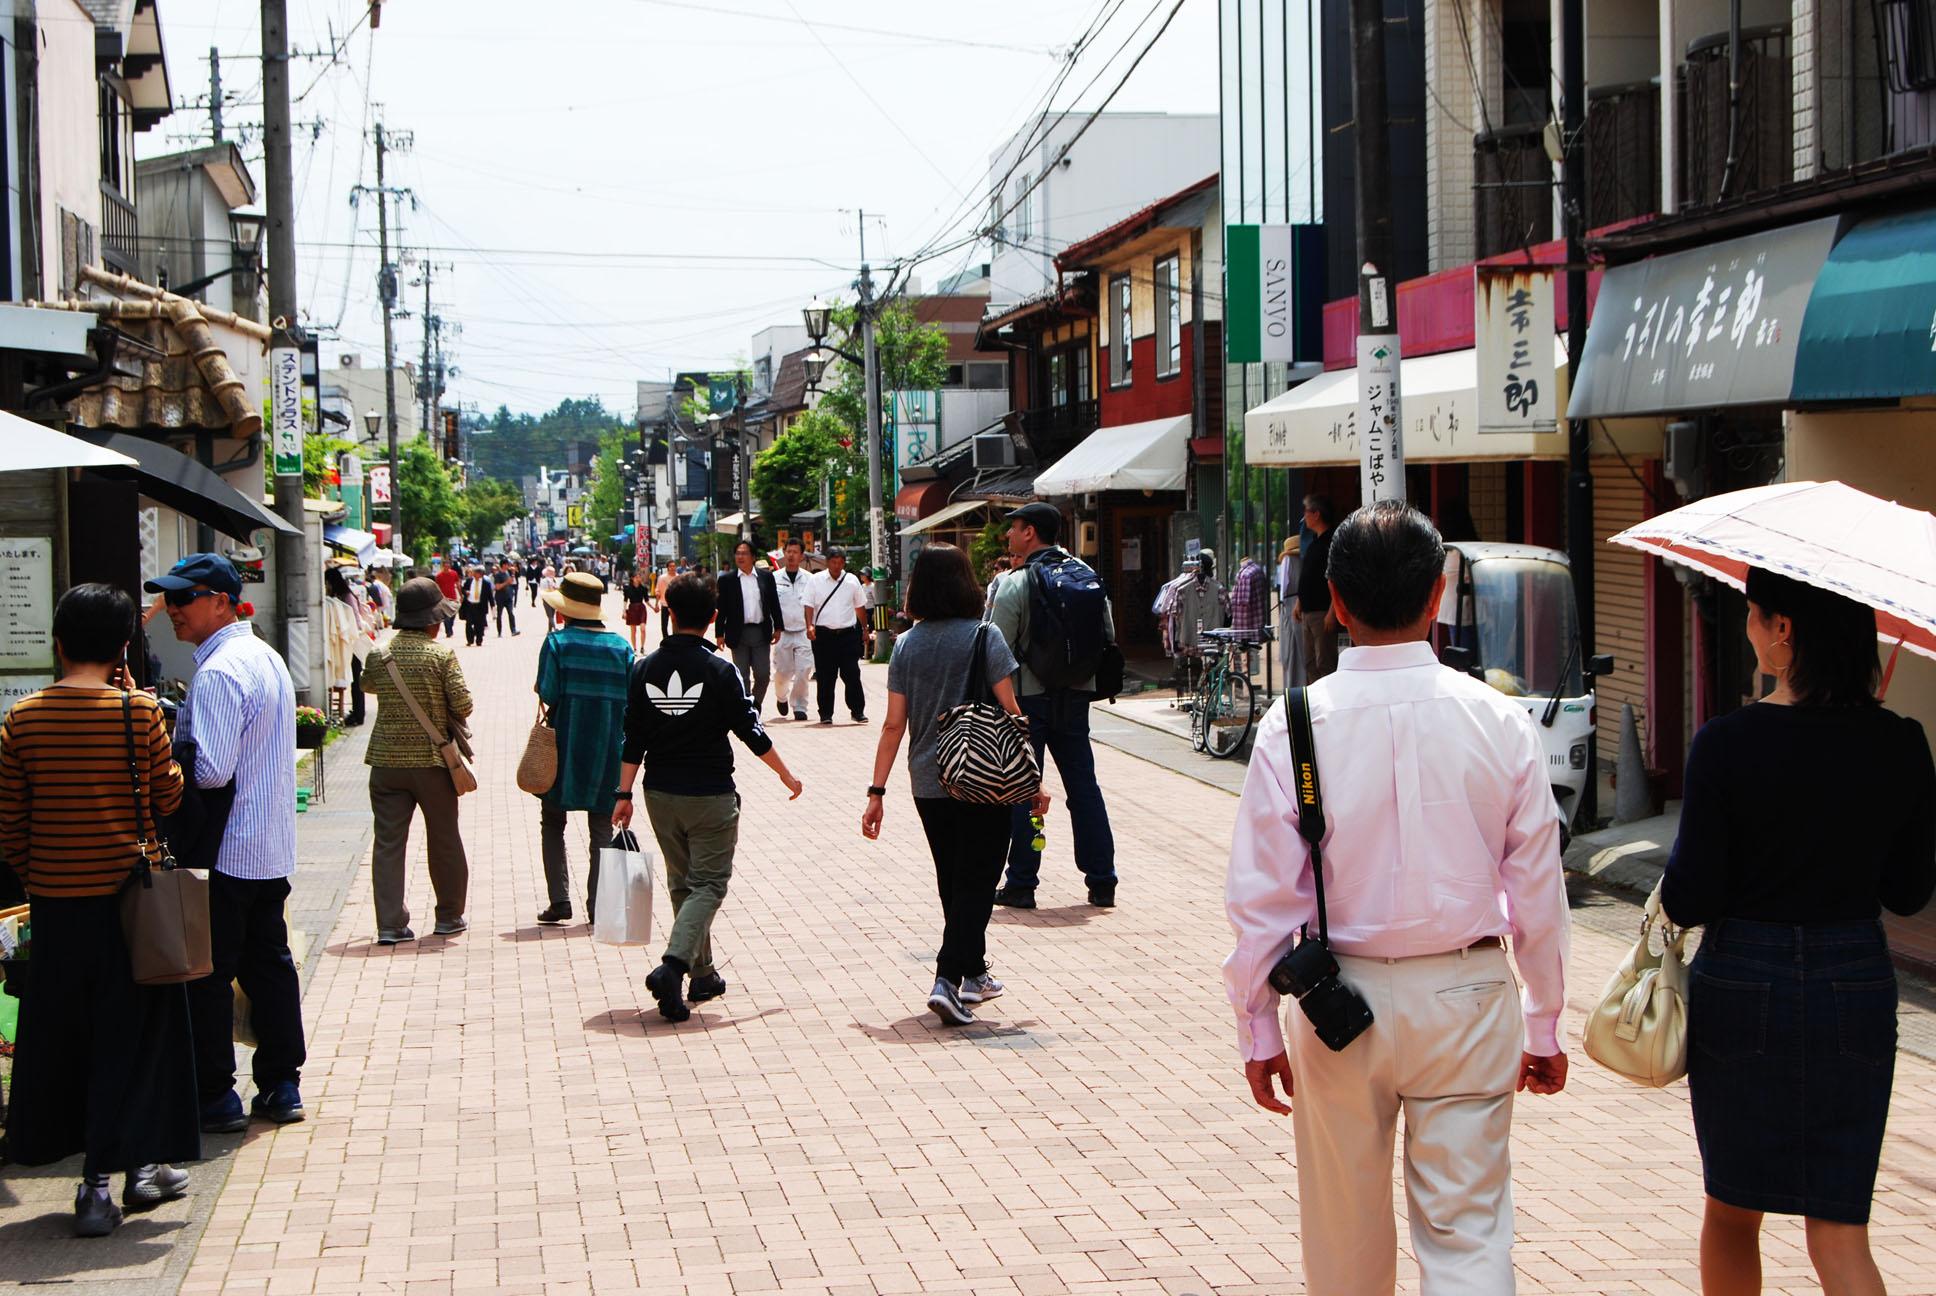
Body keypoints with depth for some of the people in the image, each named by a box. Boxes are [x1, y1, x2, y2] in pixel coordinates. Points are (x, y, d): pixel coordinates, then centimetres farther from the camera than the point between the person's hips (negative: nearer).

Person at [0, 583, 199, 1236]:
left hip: (55, 900, 2)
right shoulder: (139, 712, -10)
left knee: (60, 1035, 12)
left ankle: (95, 1182, 15)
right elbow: (168, 797, 1)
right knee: (131, 1032, 9)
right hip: (128, 890, -2)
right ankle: (138, 1164, 10)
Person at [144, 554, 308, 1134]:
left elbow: (211, 770, -25)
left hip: (224, 852, -9)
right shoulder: (267, 657, 10)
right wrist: (179, 732, 11)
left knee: (208, 975, 0)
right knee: (269, 961, 14)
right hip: (272, 846, 9)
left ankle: (214, 1097, 5)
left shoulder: (218, 672, -19)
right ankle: (282, 1085, 19)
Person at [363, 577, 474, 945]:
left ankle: (390, 924, 0)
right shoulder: (442, 655, -10)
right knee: (444, 840, 13)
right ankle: (449, 916, 23)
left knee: (388, 842, 4)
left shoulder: (379, 655, 0)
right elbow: (463, 705, -10)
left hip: (386, 759, 2)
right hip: (431, 760, -2)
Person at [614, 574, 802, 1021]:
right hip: (710, 795, -4)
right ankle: (672, 965, -20)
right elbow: (751, 731, -8)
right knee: (709, 884, 0)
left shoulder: (644, 669, 0)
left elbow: (632, 739, 2)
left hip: (660, 794, 4)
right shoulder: (720, 671, -12)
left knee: (682, 884, 17)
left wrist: (624, 793, 8)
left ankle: (703, 975, 24)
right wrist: (786, 775, 5)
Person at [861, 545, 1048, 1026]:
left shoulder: (906, 645, 2)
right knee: (976, 882, 1)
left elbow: (894, 724, 0)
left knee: (953, 880, 19)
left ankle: (973, 972, 32)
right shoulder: (984, 637, -8)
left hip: (928, 786, 4)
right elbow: (1011, 714, -9)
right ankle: (947, 979, -15)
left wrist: (877, 792, 4)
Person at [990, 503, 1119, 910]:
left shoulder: (1014, 584, -12)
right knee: (1083, 784, 10)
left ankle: (1021, 884, 5)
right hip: (1076, 696, 5)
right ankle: (1102, 880, 11)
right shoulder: (1086, 575, 5)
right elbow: (1107, 635, 9)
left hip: (1026, 696, -5)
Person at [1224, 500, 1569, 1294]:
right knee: (1469, 1232, 5)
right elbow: (1537, 893, -1)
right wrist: (1543, 1025, 10)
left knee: (1344, 1230, 18)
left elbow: (1263, 896, -8)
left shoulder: (1294, 727, -10)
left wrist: (1258, 1028, 3)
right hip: (1467, 998, 0)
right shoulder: (1499, 722, -7)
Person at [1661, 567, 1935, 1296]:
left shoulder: (1727, 745, -15)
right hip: (1857, 988, 2)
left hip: (1742, 988, -2)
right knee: (1838, 1227, 5)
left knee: (1732, 1211, 17)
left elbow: (1690, 902, -13)